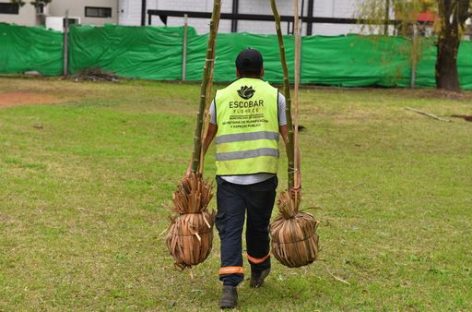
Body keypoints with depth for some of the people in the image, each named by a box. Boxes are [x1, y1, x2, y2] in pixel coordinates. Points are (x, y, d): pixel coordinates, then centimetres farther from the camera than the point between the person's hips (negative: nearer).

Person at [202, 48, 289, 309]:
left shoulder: (221, 96, 9)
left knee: (229, 229, 0)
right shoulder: (275, 96, 5)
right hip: (263, 176, 0)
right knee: (258, 226, 17)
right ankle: (258, 272, 39)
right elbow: (288, 137, 0)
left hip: (228, 176, 0)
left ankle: (230, 285, -12)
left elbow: (207, 136, 13)